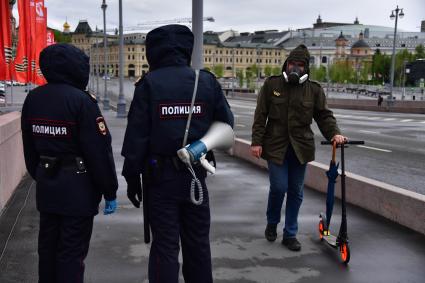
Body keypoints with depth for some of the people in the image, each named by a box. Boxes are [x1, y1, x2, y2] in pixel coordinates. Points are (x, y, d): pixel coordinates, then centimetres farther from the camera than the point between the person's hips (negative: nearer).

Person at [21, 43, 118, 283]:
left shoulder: (32, 99, 4)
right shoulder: (81, 100, -18)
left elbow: (30, 148, 13)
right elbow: (99, 151, -17)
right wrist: (110, 191, -9)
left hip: (46, 188, 7)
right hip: (78, 188, -7)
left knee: (47, 247, 20)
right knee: (72, 253, 3)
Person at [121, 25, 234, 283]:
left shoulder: (149, 84, -9)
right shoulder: (207, 81, -1)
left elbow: (136, 135, -10)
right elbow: (227, 124, 4)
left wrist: (132, 176, -2)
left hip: (160, 176, -2)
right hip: (195, 174, 3)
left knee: (165, 245, 7)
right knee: (198, 242, 16)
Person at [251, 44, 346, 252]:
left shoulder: (314, 90, 6)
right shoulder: (272, 84, 2)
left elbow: (324, 116, 7)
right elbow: (260, 115, 1)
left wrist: (334, 133, -11)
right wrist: (257, 141, -4)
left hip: (300, 147, 2)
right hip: (276, 146, -2)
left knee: (296, 191, 7)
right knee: (278, 187, -8)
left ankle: (290, 234, 21)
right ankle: (272, 223, 22)